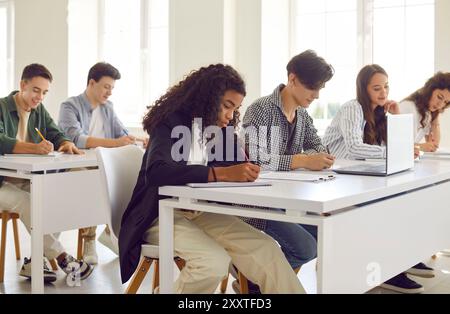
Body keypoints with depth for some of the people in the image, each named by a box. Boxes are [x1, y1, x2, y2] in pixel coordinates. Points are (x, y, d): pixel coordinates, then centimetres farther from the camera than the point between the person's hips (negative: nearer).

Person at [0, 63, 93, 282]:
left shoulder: (39, 110, 12)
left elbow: (55, 134, 7)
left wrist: (66, 143, -19)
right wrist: (33, 148, -43)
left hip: (28, 180, 6)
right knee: (25, 202, -32)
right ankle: (61, 258, -22)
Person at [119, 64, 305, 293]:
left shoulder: (217, 130, 6)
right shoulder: (171, 122, -13)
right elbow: (156, 172, -31)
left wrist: (244, 169, -12)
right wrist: (222, 173, -39)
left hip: (201, 212, 6)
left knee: (266, 248, -15)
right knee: (213, 262, -30)